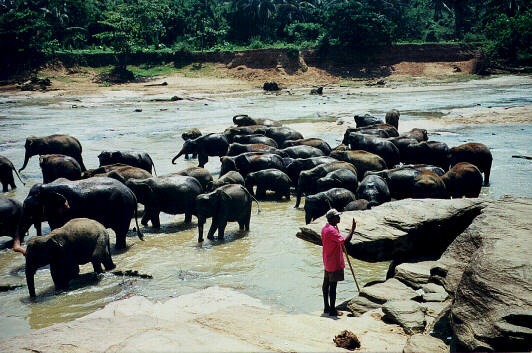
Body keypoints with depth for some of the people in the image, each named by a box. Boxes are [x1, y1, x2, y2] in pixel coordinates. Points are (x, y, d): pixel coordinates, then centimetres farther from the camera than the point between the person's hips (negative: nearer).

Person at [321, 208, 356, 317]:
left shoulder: (325, 228, 7)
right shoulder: (332, 230, -24)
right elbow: (345, 241, -34)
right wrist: (353, 229, -28)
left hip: (327, 262, 10)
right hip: (335, 263, -10)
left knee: (326, 283, 15)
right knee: (333, 286, -3)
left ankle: (326, 307, 25)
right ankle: (332, 310, 4)